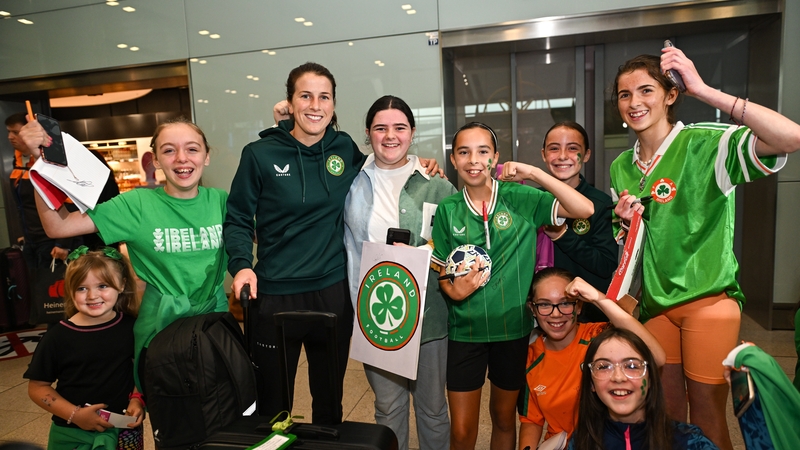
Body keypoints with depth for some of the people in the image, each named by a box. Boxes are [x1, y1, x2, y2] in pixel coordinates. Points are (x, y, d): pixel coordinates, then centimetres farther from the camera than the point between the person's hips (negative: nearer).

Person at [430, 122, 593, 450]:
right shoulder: (447, 210, -2)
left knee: (504, 418, 21)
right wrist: (453, 290, -15)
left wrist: (534, 173, -22)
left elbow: (585, 210, -15)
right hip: (465, 329, 1)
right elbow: (441, 271, 6)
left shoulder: (520, 199, -7)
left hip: (513, 327, 0)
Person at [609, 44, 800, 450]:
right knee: (666, 412, 18)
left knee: (706, 416, 7)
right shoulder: (621, 168, 6)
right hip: (656, 302, 5)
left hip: (708, 299, -5)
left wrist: (702, 90, -30)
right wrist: (626, 222, -8)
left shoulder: (706, 144, -13)